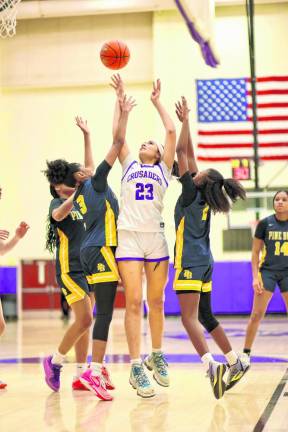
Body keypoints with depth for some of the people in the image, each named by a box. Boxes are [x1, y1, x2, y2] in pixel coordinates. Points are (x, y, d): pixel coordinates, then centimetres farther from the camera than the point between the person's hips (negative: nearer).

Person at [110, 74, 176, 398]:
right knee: (133, 302, -8)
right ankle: (136, 366, -8)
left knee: (156, 301, 7)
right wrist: (120, 98, 20)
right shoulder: (129, 165, 19)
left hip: (156, 237, 1)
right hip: (129, 237, -1)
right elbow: (117, 133, 15)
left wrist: (157, 102, 20)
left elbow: (171, 131, 12)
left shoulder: (163, 169, 17)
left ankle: (156, 356, 22)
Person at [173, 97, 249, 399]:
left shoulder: (192, 193, -10)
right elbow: (189, 154, 16)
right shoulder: (202, 197, 8)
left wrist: (184, 122, -2)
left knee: (189, 318, -15)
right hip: (204, 261, 9)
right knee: (205, 316, 16)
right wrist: (185, 122, 18)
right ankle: (235, 363, 18)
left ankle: (211, 366, -31)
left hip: (190, 262, -9)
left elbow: (181, 152, -8)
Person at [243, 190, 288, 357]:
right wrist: (255, 277, -5)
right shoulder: (265, 223, -3)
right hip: (267, 270, -1)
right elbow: (256, 252, 1)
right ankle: (246, 353, 5)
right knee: (257, 314, -5)